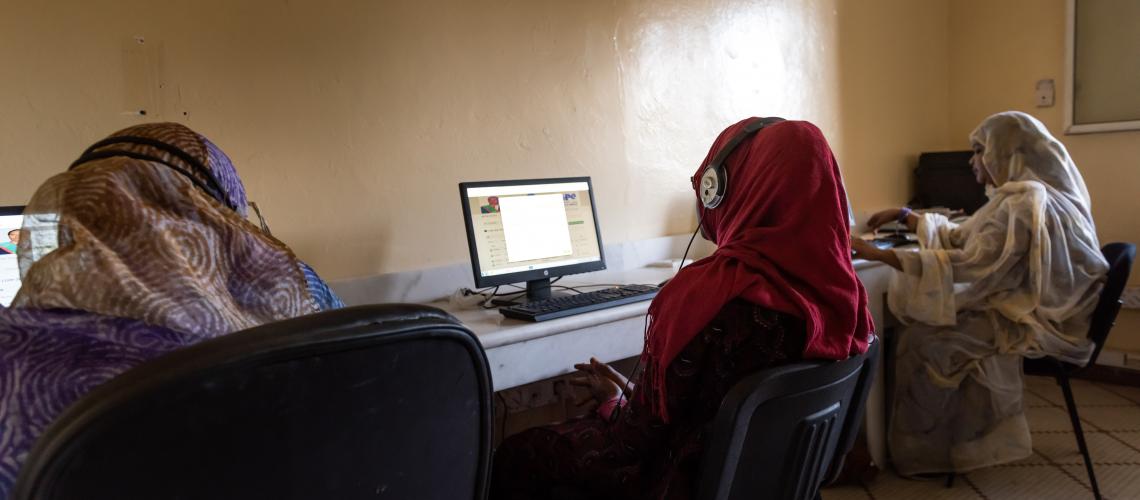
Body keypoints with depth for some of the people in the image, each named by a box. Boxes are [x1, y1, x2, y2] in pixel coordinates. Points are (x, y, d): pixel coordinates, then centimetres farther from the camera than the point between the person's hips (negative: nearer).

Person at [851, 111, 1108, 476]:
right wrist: (903, 216, 13)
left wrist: (880, 255, -30)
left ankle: (923, 452, 6)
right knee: (923, 321, 4)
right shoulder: (1025, 196, 10)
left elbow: (968, 266, -29)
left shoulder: (1023, 204, -23)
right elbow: (961, 238, 16)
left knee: (921, 340, -13)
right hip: (1033, 306, 10)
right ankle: (951, 440, 12)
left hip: (1038, 323, -10)